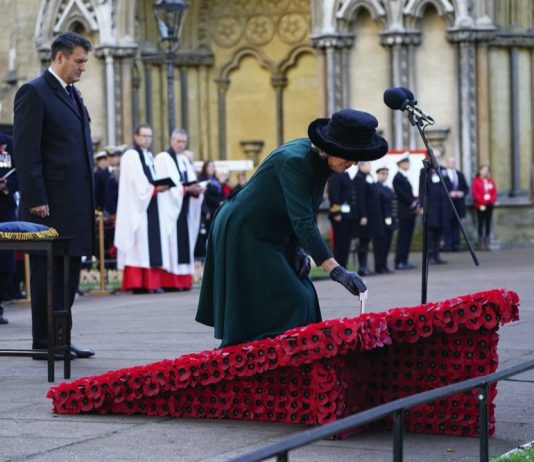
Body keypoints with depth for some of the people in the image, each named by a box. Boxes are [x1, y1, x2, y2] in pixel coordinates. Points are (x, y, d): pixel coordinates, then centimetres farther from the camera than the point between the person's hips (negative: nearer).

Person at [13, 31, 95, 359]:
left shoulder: (74, 95, 18)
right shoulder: (34, 92, -8)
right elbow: (26, 151, -14)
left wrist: (89, 198, 15)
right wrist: (35, 199, -19)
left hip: (76, 204, 8)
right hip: (50, 205, -8)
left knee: (69, 271, 11)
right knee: (48, 272, -2)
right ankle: (44, 342, 4)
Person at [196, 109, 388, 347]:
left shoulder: (319, 160, -2)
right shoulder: (294, 160, -29)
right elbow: (303, 222, -35)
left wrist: (299, 249, -3)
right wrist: (335, 271, -39)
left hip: (271, 237, 9)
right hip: (243, 235, -9)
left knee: (301, 300, 6)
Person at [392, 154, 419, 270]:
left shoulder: (404, 177, 18)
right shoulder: (398, 178, -12)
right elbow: (402, 195, -18)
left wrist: (415, 205, 5)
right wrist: (414, 205, -14)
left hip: (410, 211, 10)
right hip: (404, 212, -10)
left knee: (407, 237, 10)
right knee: (403, 237, -8)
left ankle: (404, 261, 13)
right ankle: (399, 262, -7)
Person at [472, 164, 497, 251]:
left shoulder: (491, 181, 13)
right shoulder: (476, 181, -1)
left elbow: (494, 192, 10)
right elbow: (475, 194, -8)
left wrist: (491, 200, -7)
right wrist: (483, 201, -14)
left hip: (489, 205, 4)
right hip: (480, 206, -4)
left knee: (488, 224, 4)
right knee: (481, 224, -4)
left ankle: (487, 243, 7)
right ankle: (481, 244, -3)